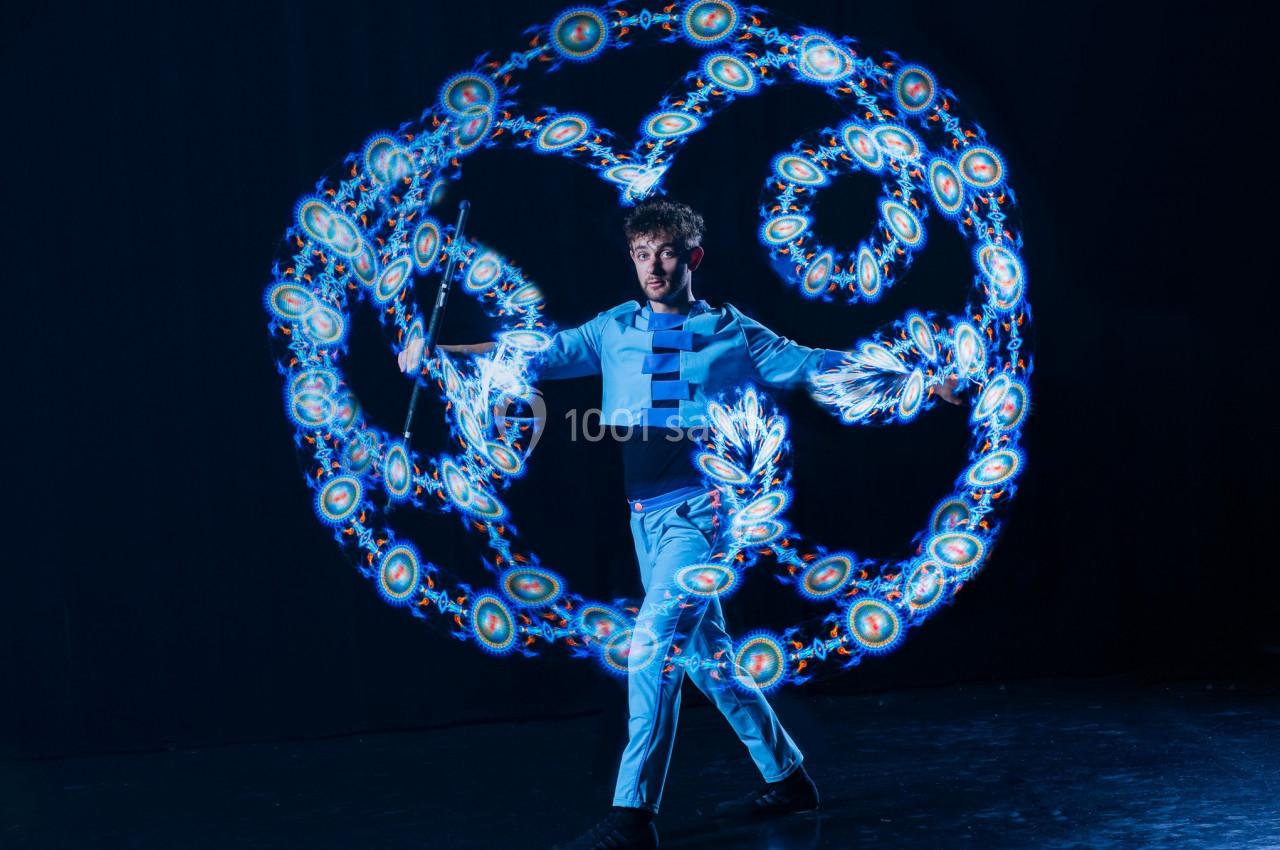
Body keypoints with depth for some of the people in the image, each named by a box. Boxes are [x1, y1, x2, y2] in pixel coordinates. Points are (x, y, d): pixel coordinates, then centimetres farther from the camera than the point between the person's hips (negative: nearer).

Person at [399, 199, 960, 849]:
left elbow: (812, 364, 7)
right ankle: (787, 778, 29)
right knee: (704, 654, 13)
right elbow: (536, 355, 10)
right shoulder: (614, 331, 11)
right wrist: (440, 350, 1)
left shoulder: (731, 332, 2)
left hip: (700, 509, -6)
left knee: (653, 640, -19)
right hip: (647, 514, 6)